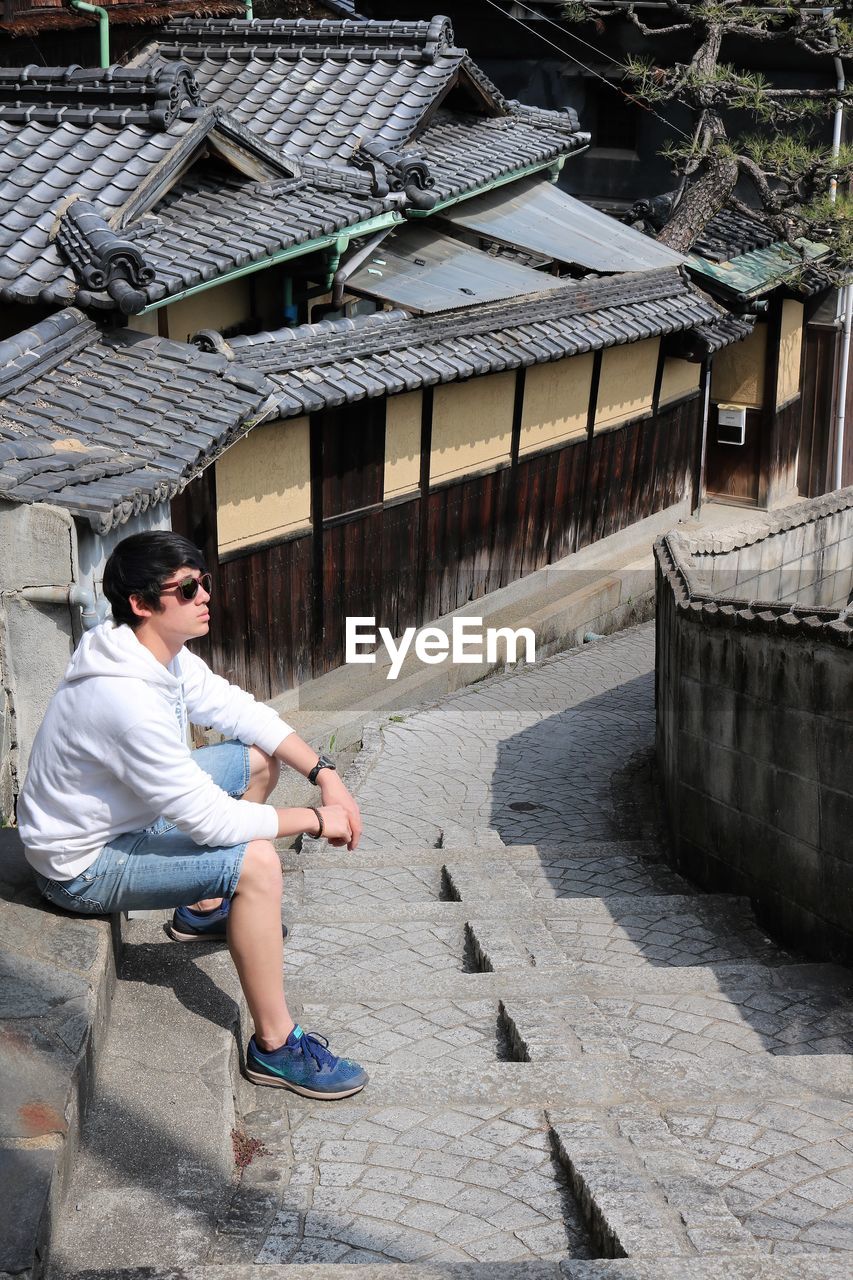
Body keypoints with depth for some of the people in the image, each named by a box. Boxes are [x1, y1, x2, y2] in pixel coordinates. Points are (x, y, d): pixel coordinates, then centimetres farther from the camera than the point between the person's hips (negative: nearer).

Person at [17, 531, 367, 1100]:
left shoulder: (165, 653, -6)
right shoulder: (129, 699, -35)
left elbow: (243, 711, 5)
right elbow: (208, 818, -31)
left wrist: (324, 772, -6)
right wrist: (317, 820, -20)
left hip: (126, 811, 10)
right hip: (84, 866, -10)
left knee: (260, 758, 13)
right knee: (256, 862, -26)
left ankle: (205, 909, 29)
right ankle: (276, 1047, -14)